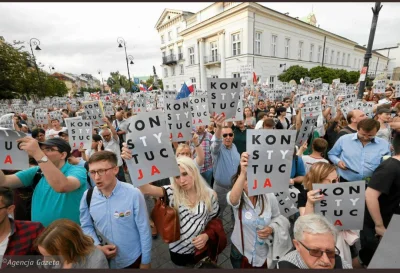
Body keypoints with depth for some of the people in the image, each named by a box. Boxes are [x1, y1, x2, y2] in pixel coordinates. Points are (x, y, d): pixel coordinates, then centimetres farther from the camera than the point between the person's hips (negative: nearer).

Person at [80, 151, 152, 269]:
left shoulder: (133, 194, -22)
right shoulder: (87, 196, -10)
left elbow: (144, 230, -14)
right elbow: (86, 226, 3)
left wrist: (145, 261, -6)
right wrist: (97, 246, -13)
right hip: (103, 260, 3)